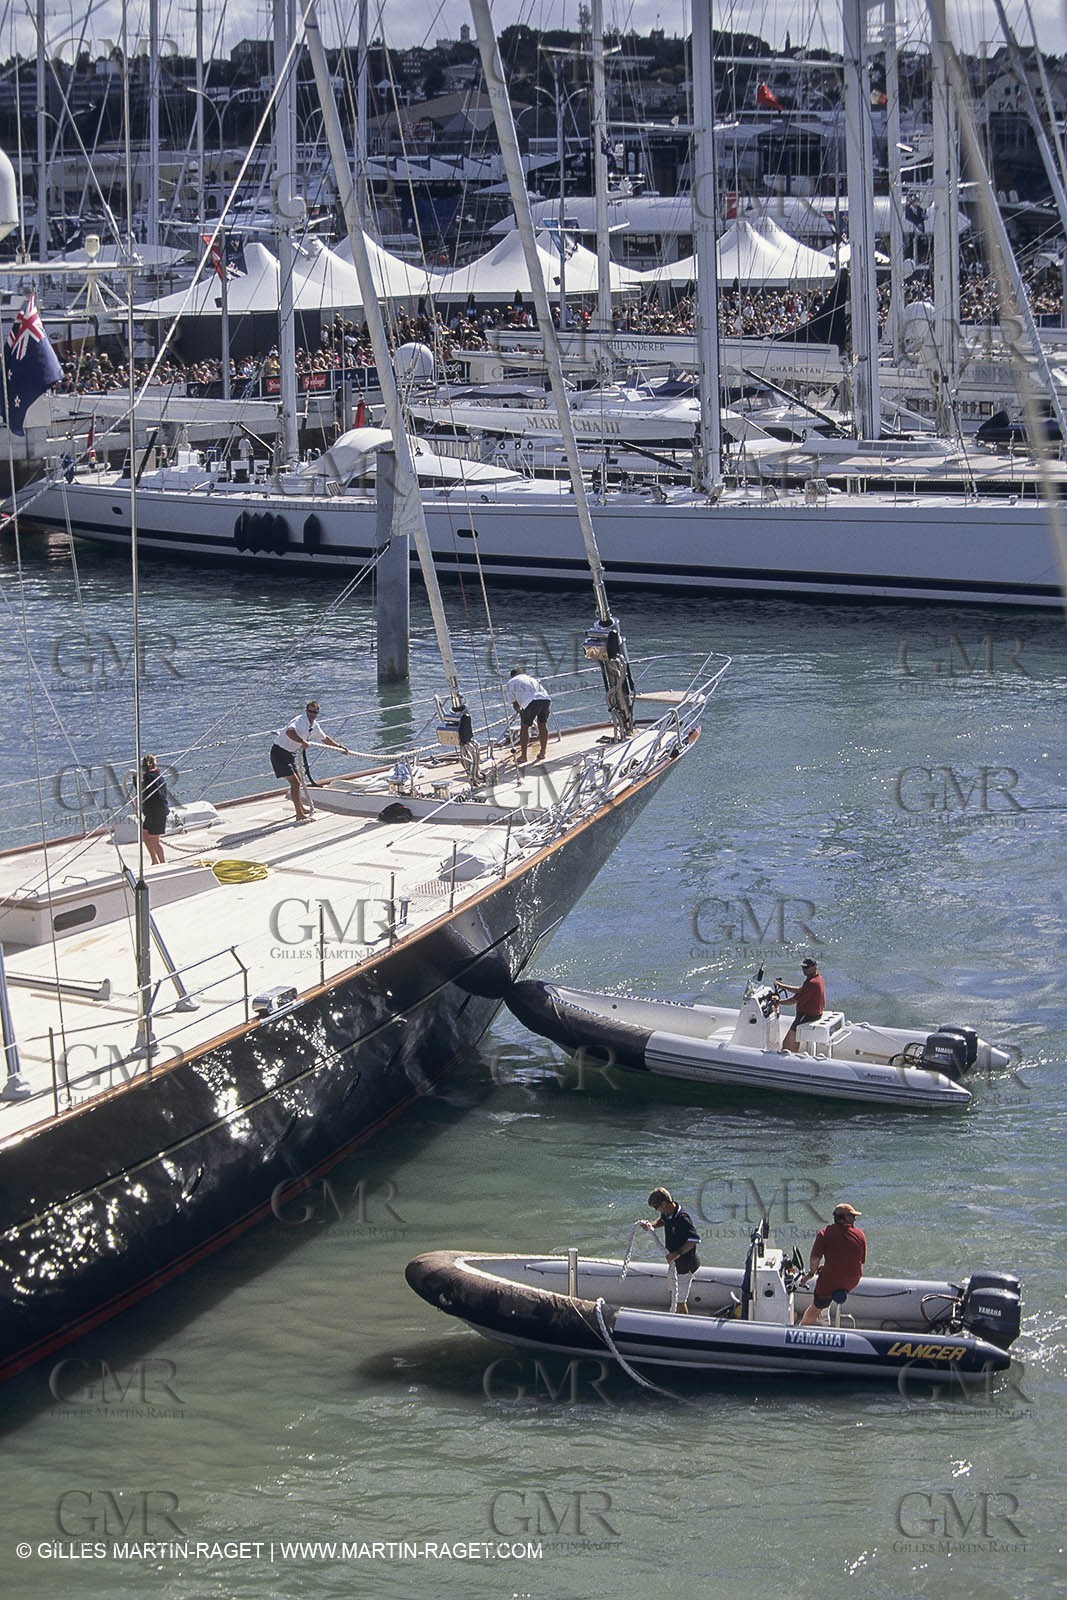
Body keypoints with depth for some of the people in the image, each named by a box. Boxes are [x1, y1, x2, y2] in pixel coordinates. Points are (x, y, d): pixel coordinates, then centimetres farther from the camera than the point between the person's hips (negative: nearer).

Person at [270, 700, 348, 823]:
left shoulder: (314, 726, 7)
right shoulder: (301, 721, -23)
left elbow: (324, 738, 25)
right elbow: (289, 732, -43)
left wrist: (339, 747, 27)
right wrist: (302, 742, -53)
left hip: (290, 753, 10)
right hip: (279, 752, -10)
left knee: (297, 781, 24)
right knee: (295, 782, -14)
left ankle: (300, 807, 45)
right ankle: (300, 815, -14)